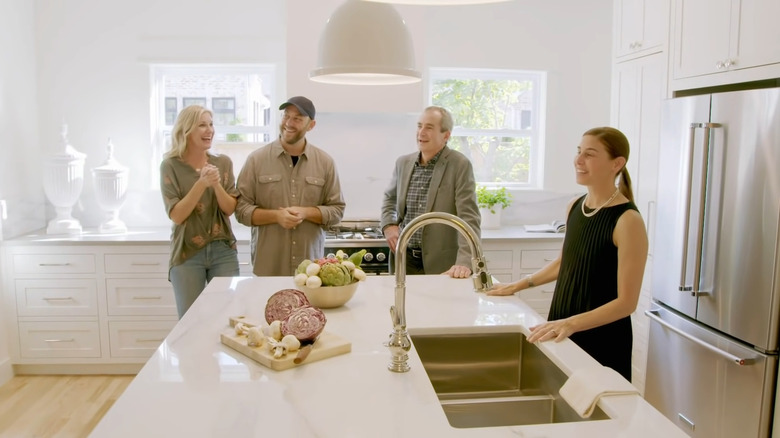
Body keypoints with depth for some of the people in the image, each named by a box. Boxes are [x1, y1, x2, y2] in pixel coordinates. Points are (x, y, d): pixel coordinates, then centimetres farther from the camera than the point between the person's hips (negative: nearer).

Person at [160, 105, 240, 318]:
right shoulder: (171, 166, -5)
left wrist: (217, 185, -19)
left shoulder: (223, 162, 2)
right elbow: (176, 216, -11)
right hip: (187, 254, -2)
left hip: (223, 251, 2)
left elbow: (230, 209, -1)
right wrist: (201, 183, -22)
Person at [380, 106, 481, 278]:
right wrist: (388, 225, 3)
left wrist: (464, 262, -27)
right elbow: (390, 197, 22)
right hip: (404, 259, 4)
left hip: (442, 264, -4)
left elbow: (468, 217, -16)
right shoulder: (403, 162, 5)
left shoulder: (460, 165, -11)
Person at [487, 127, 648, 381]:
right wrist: (518, 285, 14)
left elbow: (626, 302, -19)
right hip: (562, 331, 6)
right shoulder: (574, 207, 2)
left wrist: (571, 323, -28)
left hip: (603, 341, -6)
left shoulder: (627, 220, -19)